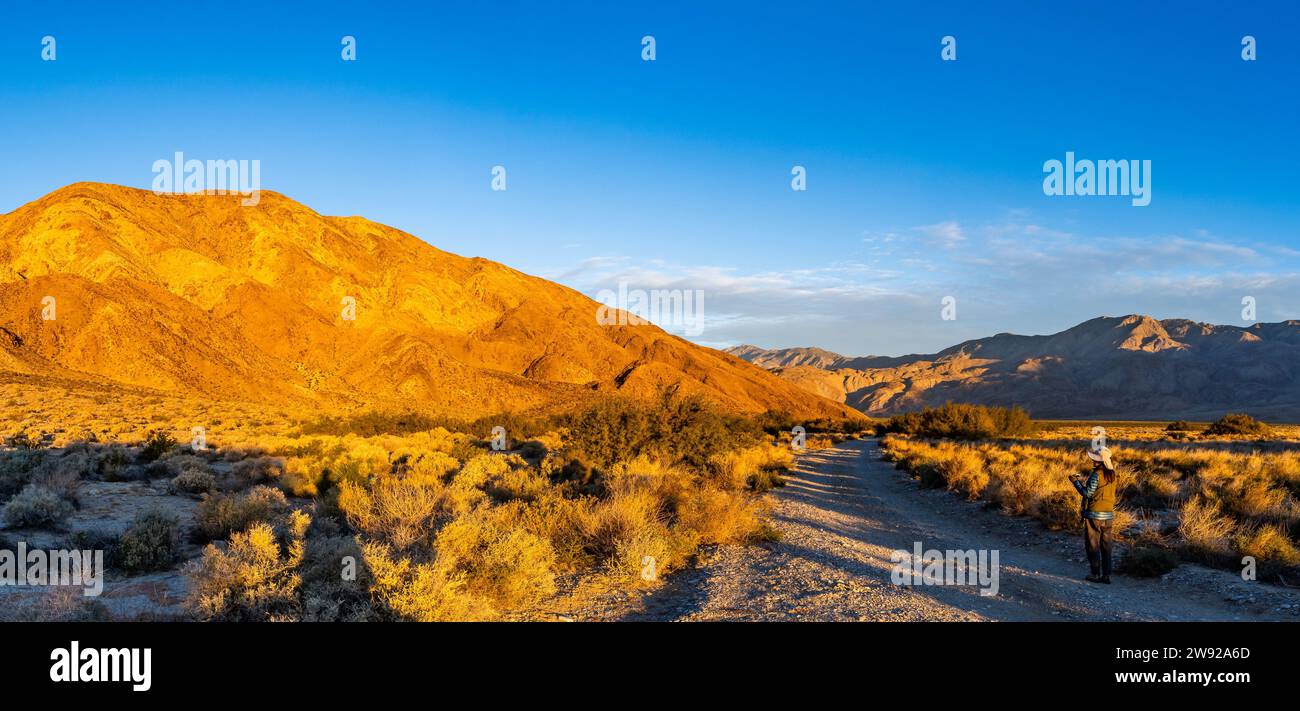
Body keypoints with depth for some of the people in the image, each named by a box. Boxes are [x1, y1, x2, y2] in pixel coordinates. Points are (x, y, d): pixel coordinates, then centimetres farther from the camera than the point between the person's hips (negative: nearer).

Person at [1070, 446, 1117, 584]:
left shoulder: (1096, 475, -17)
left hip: (1094, 515, -7)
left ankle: (1095, 574, 5)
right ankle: (1106, 575, 11)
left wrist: (1076, 482, -7)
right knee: (1106, 545, 10)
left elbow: (1088, 494, -17)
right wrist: (1084, 481, 17)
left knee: (1092, 545, 3)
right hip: (1108, 515, 7)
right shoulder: (1111, 475, 7)